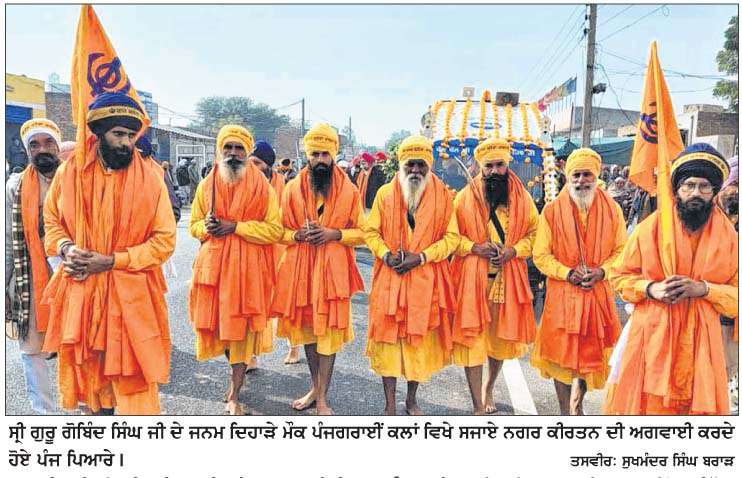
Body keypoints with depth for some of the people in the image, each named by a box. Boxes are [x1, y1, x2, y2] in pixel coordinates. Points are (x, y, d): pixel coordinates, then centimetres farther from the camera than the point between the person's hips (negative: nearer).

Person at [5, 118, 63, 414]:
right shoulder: (16, 188, 4)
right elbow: (9, 242, 5)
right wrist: (5, 287, 3)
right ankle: (42, 412, 25)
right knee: (33, 349, 9)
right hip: (31, 281, 1)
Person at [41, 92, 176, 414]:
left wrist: (111, 261, -15)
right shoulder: (68, 172, 1)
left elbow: (165, 240, -7)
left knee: (134, 378, 2)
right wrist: (66, 248, -8)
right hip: (80, 293, 3)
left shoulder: (150, 180, -7)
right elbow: (52, 221, 14)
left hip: (131, 296, -3)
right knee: (90, 371, 17)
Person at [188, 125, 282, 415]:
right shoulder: (207, 184, 8)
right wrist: (207, 226, -8)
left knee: (242, 328, -1)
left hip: (248, 268, -3)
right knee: (218, 323, 10)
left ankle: (234, 395, 8)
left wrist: (235, 226, -15)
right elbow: (194, 225, 15)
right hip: (213, 264, 3)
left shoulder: (262, 187, -2)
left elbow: (274, 230, -8)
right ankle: (240, 364, 38)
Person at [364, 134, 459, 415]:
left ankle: (412, 400, 29)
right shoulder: (385, 193, 3)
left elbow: (451, 237, -1)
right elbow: (371, 231, 5)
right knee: (388, 338, 3)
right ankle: (390, 405, 16)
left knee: (420, 339, 10)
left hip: (426, 280, 0)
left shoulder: (442, 195, 1)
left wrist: (421, 257, -14)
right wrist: (386, 254, -14)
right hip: (390, 278, 0)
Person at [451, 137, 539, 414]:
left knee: (501, 336, 15)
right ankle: (479, 406, 8)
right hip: (472, 279, -2)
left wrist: (513, 250, -9)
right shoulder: (465, 197, -3)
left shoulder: (522, 198, 3)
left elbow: (534, 232, 9)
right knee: (473, 337, -2)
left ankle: (489, 389, 41)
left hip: (508, 279, 3)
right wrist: (474, 247, -15)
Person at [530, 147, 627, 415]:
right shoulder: (552, 211, -4)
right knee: (562, 352, 5)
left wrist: (601, 271, -13)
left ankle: (577, 403, 35)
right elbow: (541, 255, -3)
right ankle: (565, 410, 22)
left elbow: (621, 250, 4)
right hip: (562, 294, -1)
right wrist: (567, 273, -16)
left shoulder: (612, 210, 1)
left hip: (599, 293, 2)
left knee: (591, 351, 11)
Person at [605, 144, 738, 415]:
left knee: (697, 404, 8)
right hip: (651, 337, -1)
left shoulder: (729, 236, 3)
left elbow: (735, 293, 3)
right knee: (646, 402, 6)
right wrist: (650, 289, -14)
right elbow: (621, 276, 5)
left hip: (700, 341, 1)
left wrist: (703, 289, -14)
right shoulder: (650, 227, 0)